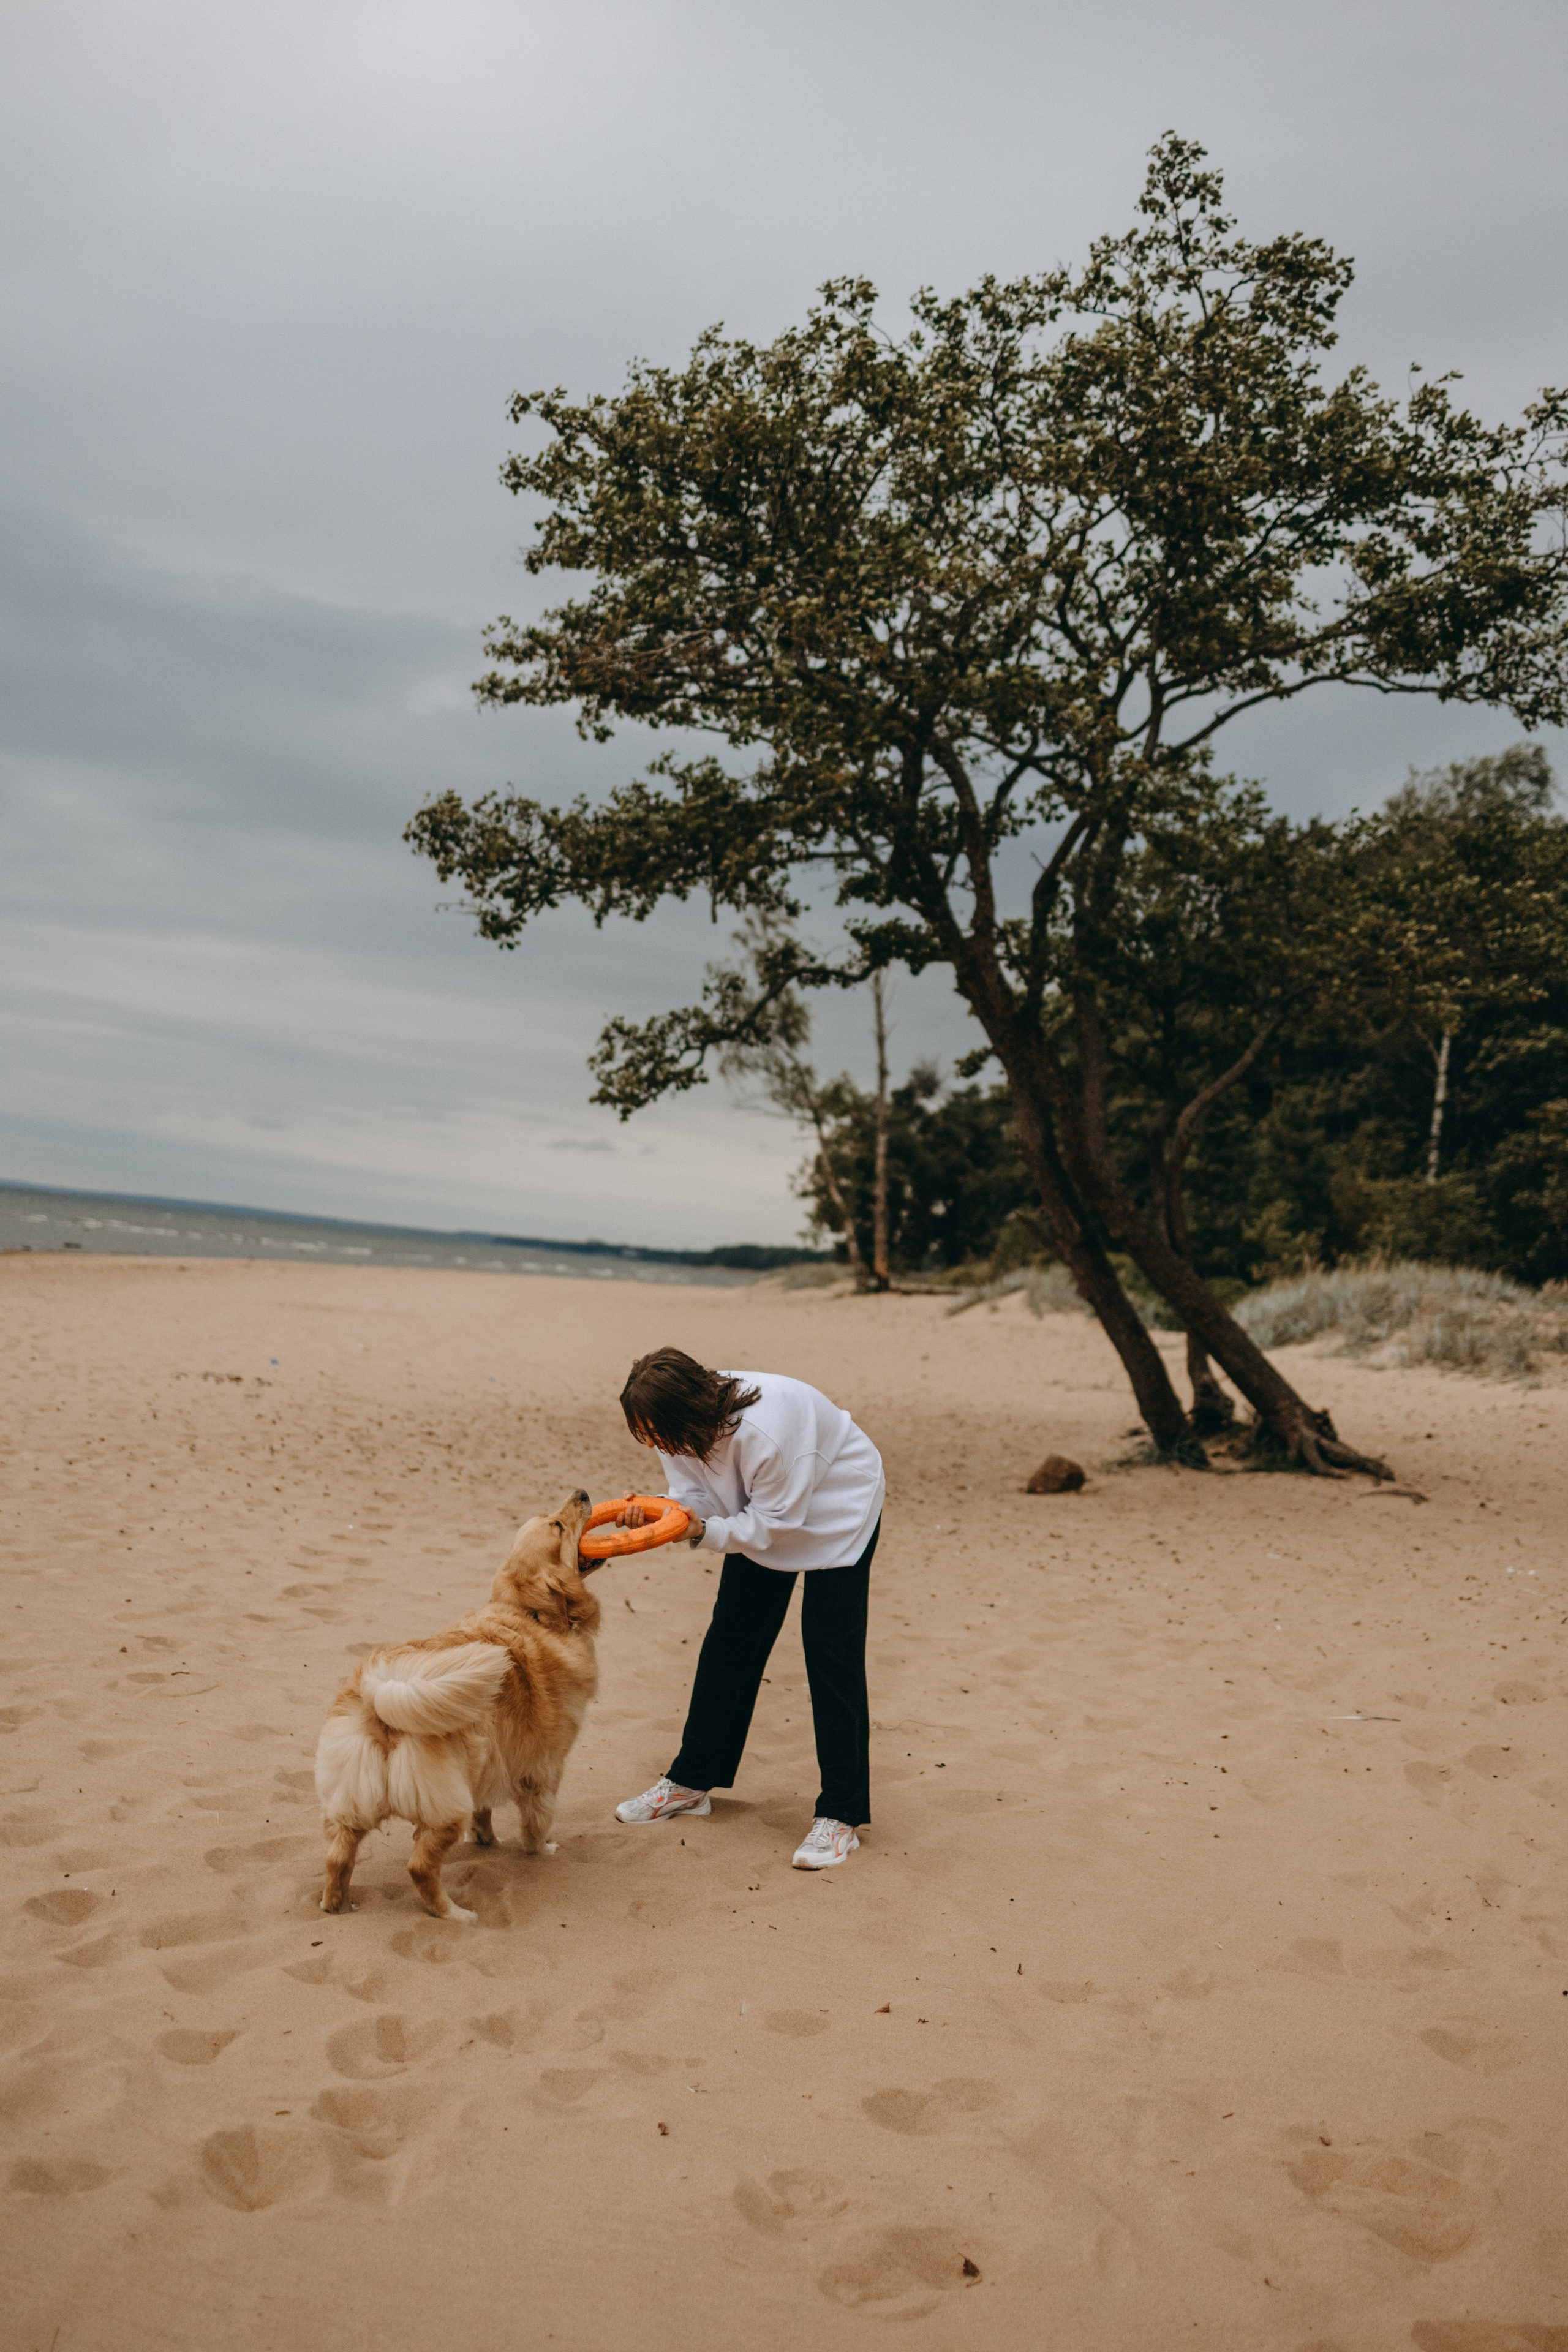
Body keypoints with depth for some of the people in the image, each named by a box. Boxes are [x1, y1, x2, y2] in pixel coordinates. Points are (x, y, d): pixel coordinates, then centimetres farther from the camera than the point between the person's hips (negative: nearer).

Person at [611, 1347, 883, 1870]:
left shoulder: (764, 1432, -41)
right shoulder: (679, 1426, -19)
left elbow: (774, 1523, -30)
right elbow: (696, 1499, -13)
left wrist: (703, 1531, -40)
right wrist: (655, 1513, -33)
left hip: (837, 1509, -7)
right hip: (760, 1515, 7)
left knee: (831, 1652, -10)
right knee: (729, 1641, 10)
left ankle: (841, 1816, -2)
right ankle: (691, 1781, 23)